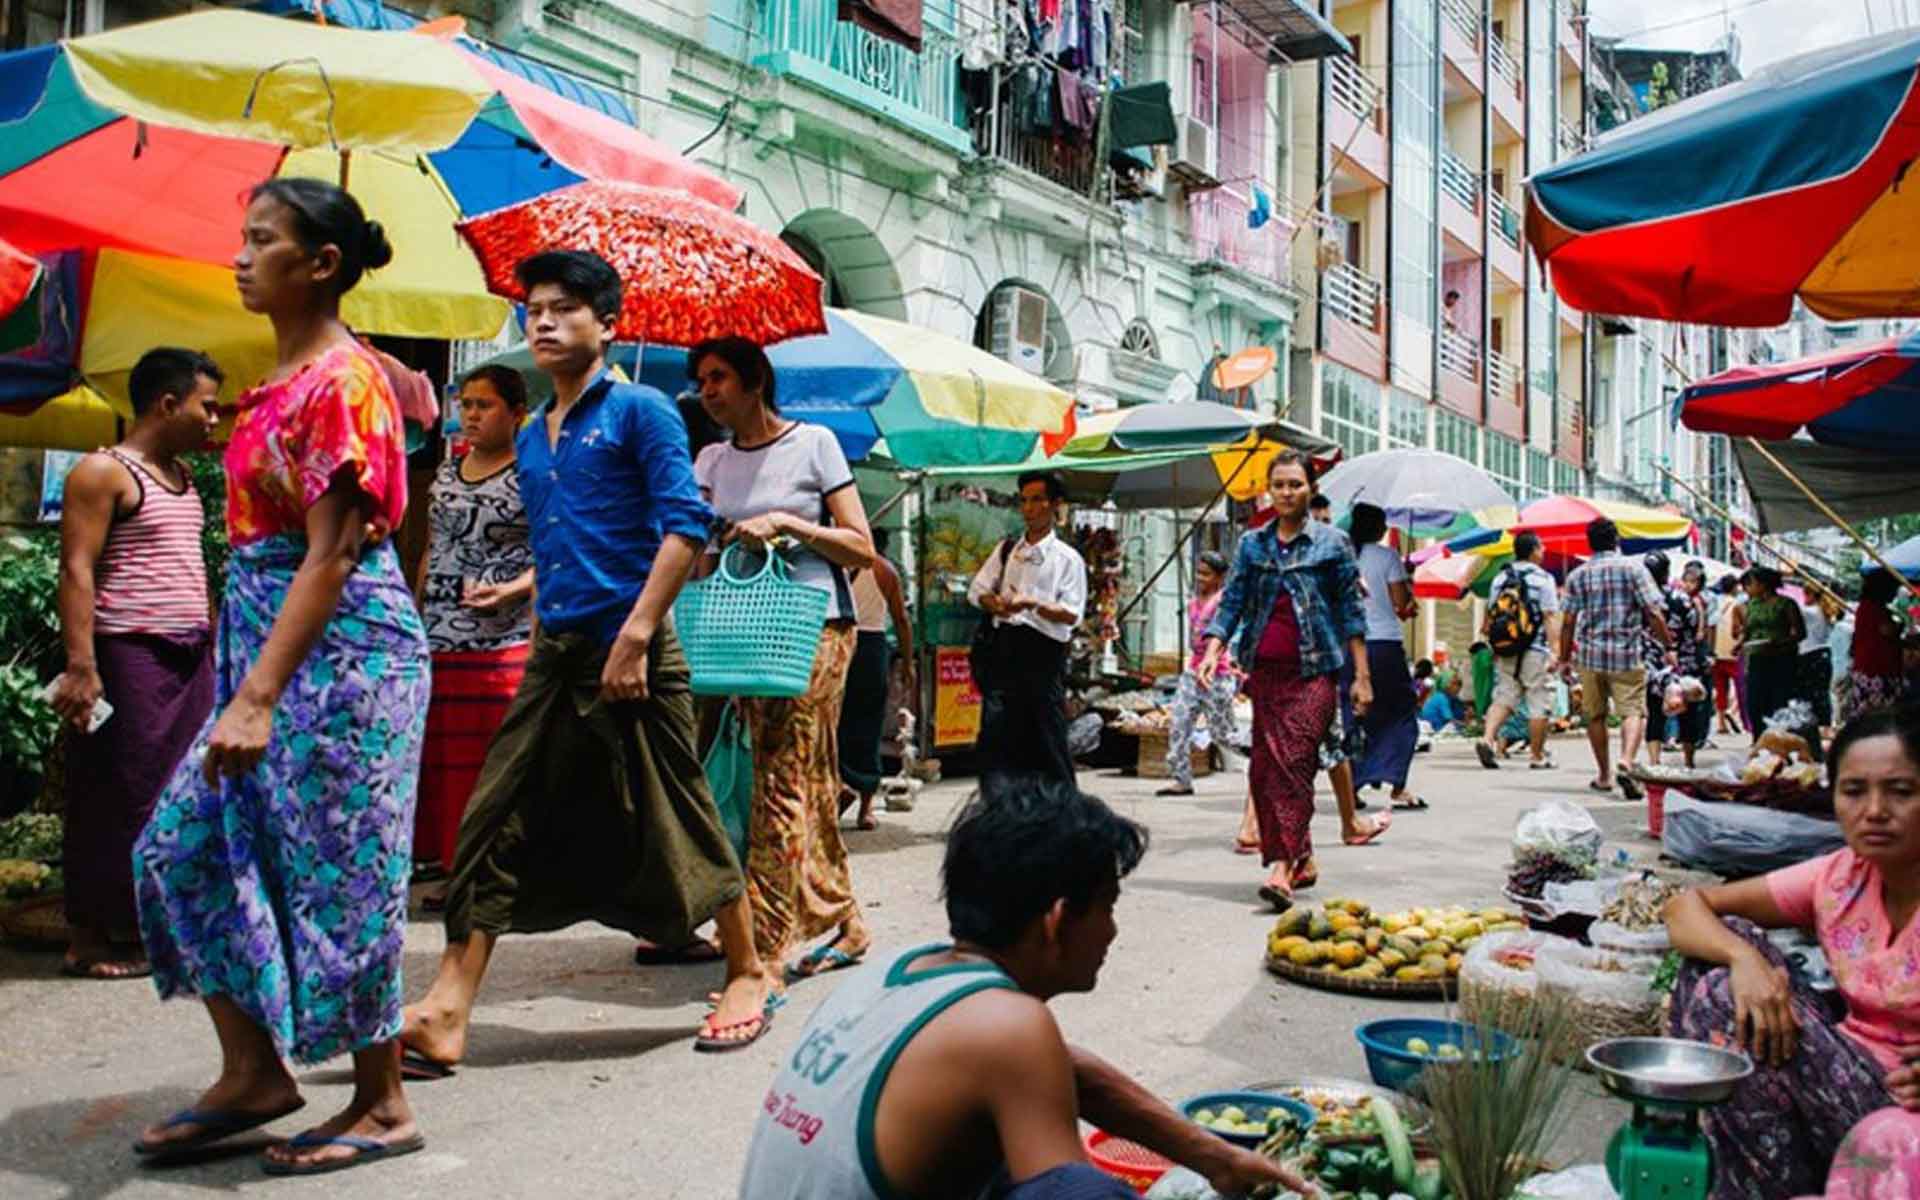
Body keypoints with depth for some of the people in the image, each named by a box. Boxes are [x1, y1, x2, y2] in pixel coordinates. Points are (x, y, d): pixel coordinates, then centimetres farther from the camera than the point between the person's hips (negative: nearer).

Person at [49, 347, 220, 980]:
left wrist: (210, 644, 18)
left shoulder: (181, 475, 17)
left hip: (189, 658, 8)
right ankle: (89, 937, 6)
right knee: (119, 796, -4)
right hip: (129, 658, -8)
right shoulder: (102, 472, -7)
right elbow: (77, 571, -14)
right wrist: (81, 665, -21)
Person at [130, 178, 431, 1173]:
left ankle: (383, 1107, 14)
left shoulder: (341, 380, -14)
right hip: (267, 636, 9)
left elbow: (329, 555, -20)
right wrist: (246, 683, 16)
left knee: (334, 875, -1)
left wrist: (257, 698, -24)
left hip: (340, 645, -9)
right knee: (184, 848, 10)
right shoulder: (286, 378, 13)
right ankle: (253, 1073, 21)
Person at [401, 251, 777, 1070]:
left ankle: (748, 976, 21)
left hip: (631, 653, -7)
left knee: (675, 819, 3)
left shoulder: (638, 410, -4)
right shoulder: (531, 439, 18)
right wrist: (542, 628, 17)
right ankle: (446, 1013, 4)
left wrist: (635, 634, -19)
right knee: (497, 824, 1)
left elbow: (687, 525, -13)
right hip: (553, 656, 7)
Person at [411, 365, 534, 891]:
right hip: (438, 640, 7)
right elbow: (431, 553, 21)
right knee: (441, 757, 7)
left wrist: (510, 590, -21)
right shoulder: (446, 472, 16)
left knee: (496, 761, -5)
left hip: (502, 642, -6)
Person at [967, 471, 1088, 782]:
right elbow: (977, 591, 16)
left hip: (1044, 651, -4)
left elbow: (1072, 615, -6)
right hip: (1005, 644, 4)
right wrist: (996, 604, -6)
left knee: (1047, 736, -2)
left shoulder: (1067, 558, 1)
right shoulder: (1006, 549, 15)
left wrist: (1034, 604, -21)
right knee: (996, 732, 2)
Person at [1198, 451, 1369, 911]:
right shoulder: (1251, 544, 12)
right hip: (1264, 671, 4)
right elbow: (1232, 603, 8)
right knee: (1265, 766, 5)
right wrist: (1212, 651, -8)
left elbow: (1350, 612, 3)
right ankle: (1302, 859, 18)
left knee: (1294, 763, -15)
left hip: (1313, 671, -4)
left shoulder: (1332, 542, 3)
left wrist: (1362, 675, 0)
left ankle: (1282, 865, -18)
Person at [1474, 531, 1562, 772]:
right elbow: (1550, 618, -12)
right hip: (1535, 651, -5)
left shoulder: (1500, 578, 9)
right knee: (1539, 704, 4)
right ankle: (1537, 756, 9)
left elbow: (1491, 614, 13)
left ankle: (1487, 738, -12)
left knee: (1503, 697, 9)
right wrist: (1555, 650, -14)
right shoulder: (1543, 579, -6)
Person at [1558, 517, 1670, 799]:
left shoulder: (1577, 575, 4)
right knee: (1633, 711, -4)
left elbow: (1568, 622, 3)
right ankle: (1626, 762, -28)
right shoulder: (1633, 567, -2)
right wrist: (1669, 645, 3)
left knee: (1595, 715, 14)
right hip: (1628, 653, -2)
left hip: (1590, 654, 3)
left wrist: (1564, 658, 11)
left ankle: (1604, 776, 22)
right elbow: (1654, 614, -7)